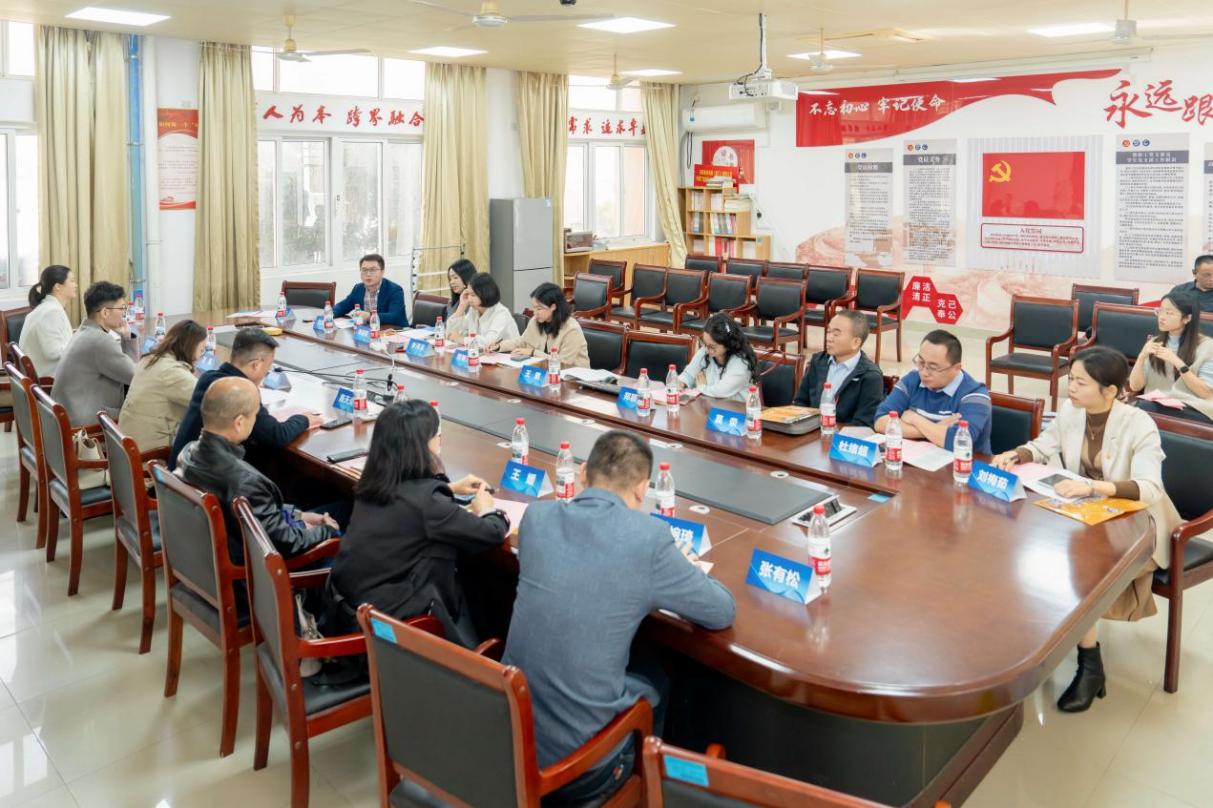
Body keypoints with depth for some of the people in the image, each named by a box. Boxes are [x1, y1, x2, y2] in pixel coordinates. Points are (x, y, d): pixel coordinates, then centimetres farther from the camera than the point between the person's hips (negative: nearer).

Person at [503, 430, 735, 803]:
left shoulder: (536, 515, -3)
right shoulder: (648, 536, -18)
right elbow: (723, 612, -3)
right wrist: (682, 574, 15)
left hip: (509, 732, 5)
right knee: (654, 682, 26)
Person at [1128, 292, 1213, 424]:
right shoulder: (1154, 343, 15)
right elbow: (1135, 387, 7)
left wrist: (1177, 363, -14)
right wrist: (1142, 356, -9)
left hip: (1193, 410, -4)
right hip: (1154, 405, 4)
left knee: (1143, 409, -34)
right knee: (1140, 407, -33)